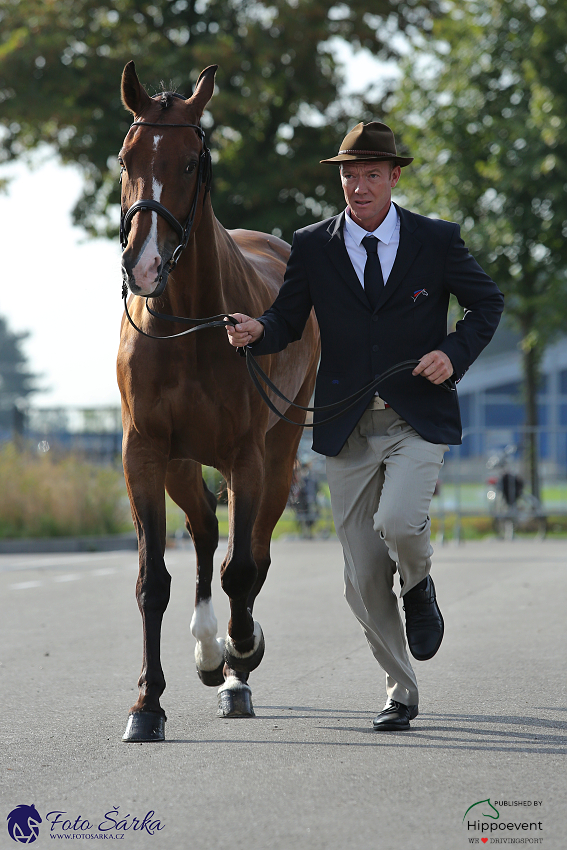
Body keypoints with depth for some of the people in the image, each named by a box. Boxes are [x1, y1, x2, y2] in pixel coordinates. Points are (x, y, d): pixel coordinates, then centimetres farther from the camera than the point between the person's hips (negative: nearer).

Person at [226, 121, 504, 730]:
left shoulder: (437, 241, 0)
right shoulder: (312, 247, 3)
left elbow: (487, 303, 11)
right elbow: (289, 320, 5)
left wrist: (455, 353, -7)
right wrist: (258, 331, -18)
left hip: (419, 420, -2)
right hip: (348, 427, 2)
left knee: (397, 522, -28)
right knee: (363, 579, 2)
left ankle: (418, 587, 10)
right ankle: (400, 693, 21)